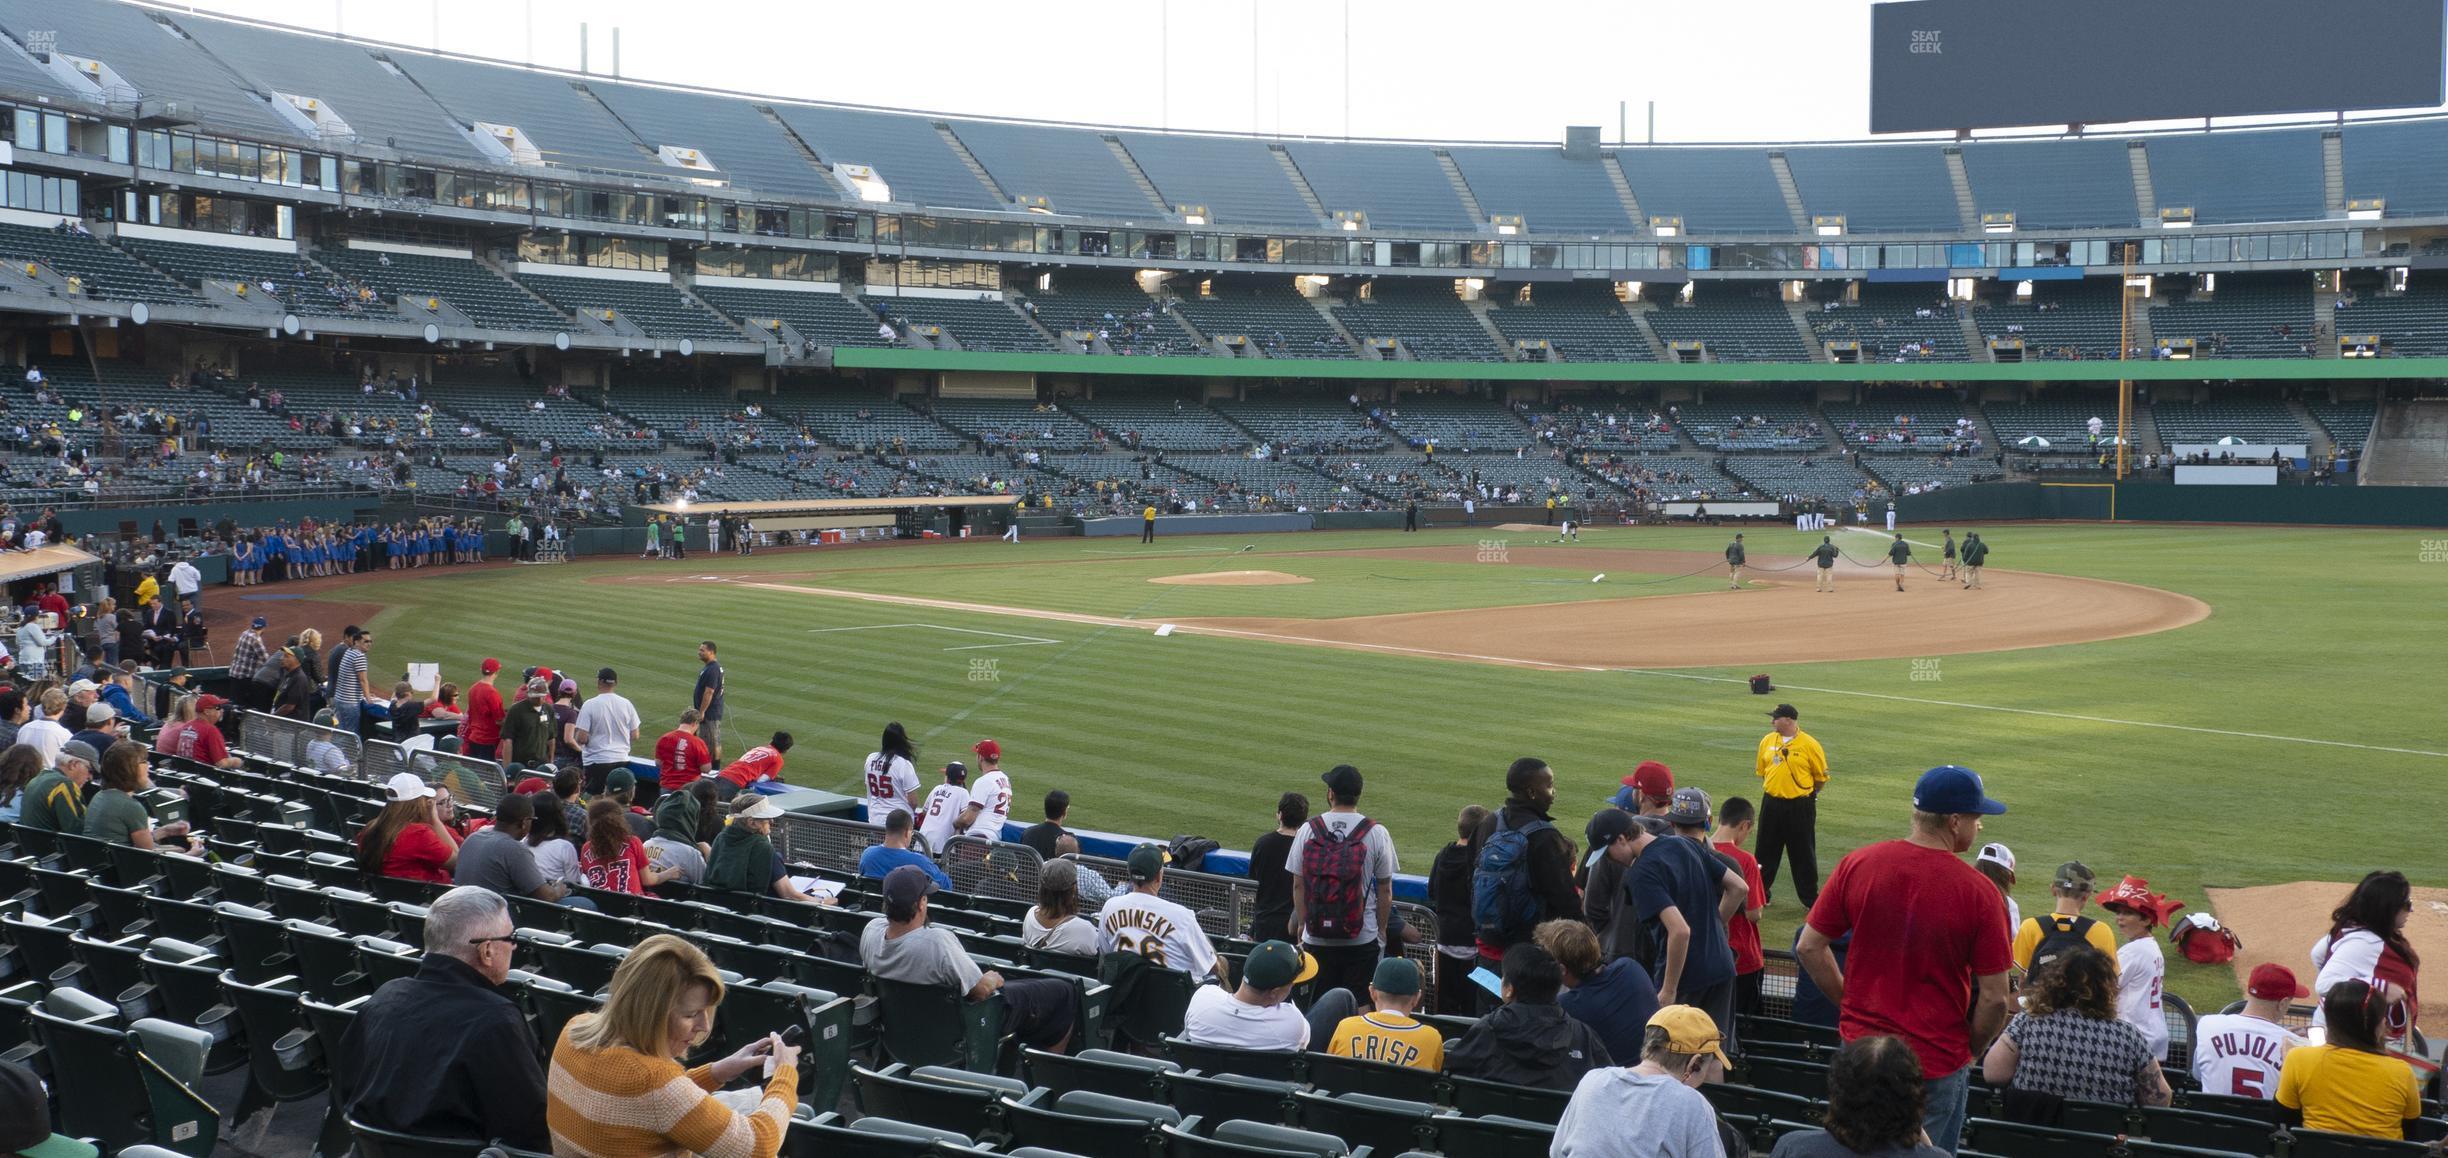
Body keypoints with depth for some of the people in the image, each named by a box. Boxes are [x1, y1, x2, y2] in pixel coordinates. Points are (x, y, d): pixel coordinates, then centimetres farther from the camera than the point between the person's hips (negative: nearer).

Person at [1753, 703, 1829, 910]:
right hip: (1772, 804, 4)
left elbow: (1821, 778, -2)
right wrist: (1773, 787, 9)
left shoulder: (1809, 744, -9)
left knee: (1803, 854, 2)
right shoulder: (1767, 741, 4)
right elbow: (1761, 770, 16)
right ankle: (1759, 894, 21)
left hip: (1800, 806, -4)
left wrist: (1806, 792, 3)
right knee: (1767, 851, 11)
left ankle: (1811, 898, 12)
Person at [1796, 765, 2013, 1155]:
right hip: (1938, 1061, -3)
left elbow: (1809, 948, 0)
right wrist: (1969, 1048, 6)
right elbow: (1994, 998, -12)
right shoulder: (1978, 892, -15)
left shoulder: (1857, 864, -6)